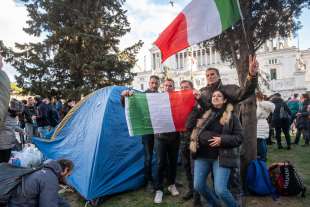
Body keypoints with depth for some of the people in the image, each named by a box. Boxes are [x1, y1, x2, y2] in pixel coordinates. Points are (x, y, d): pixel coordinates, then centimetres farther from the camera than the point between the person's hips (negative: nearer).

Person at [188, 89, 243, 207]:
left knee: (220, 190, -9)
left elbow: (239, 137, -2)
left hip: (221, 156, -4)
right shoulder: (205, 113, 10)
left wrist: (222, 140, -15)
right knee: (198, 186, 8)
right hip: (202, 155, 4)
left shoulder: (231, 116, 1)